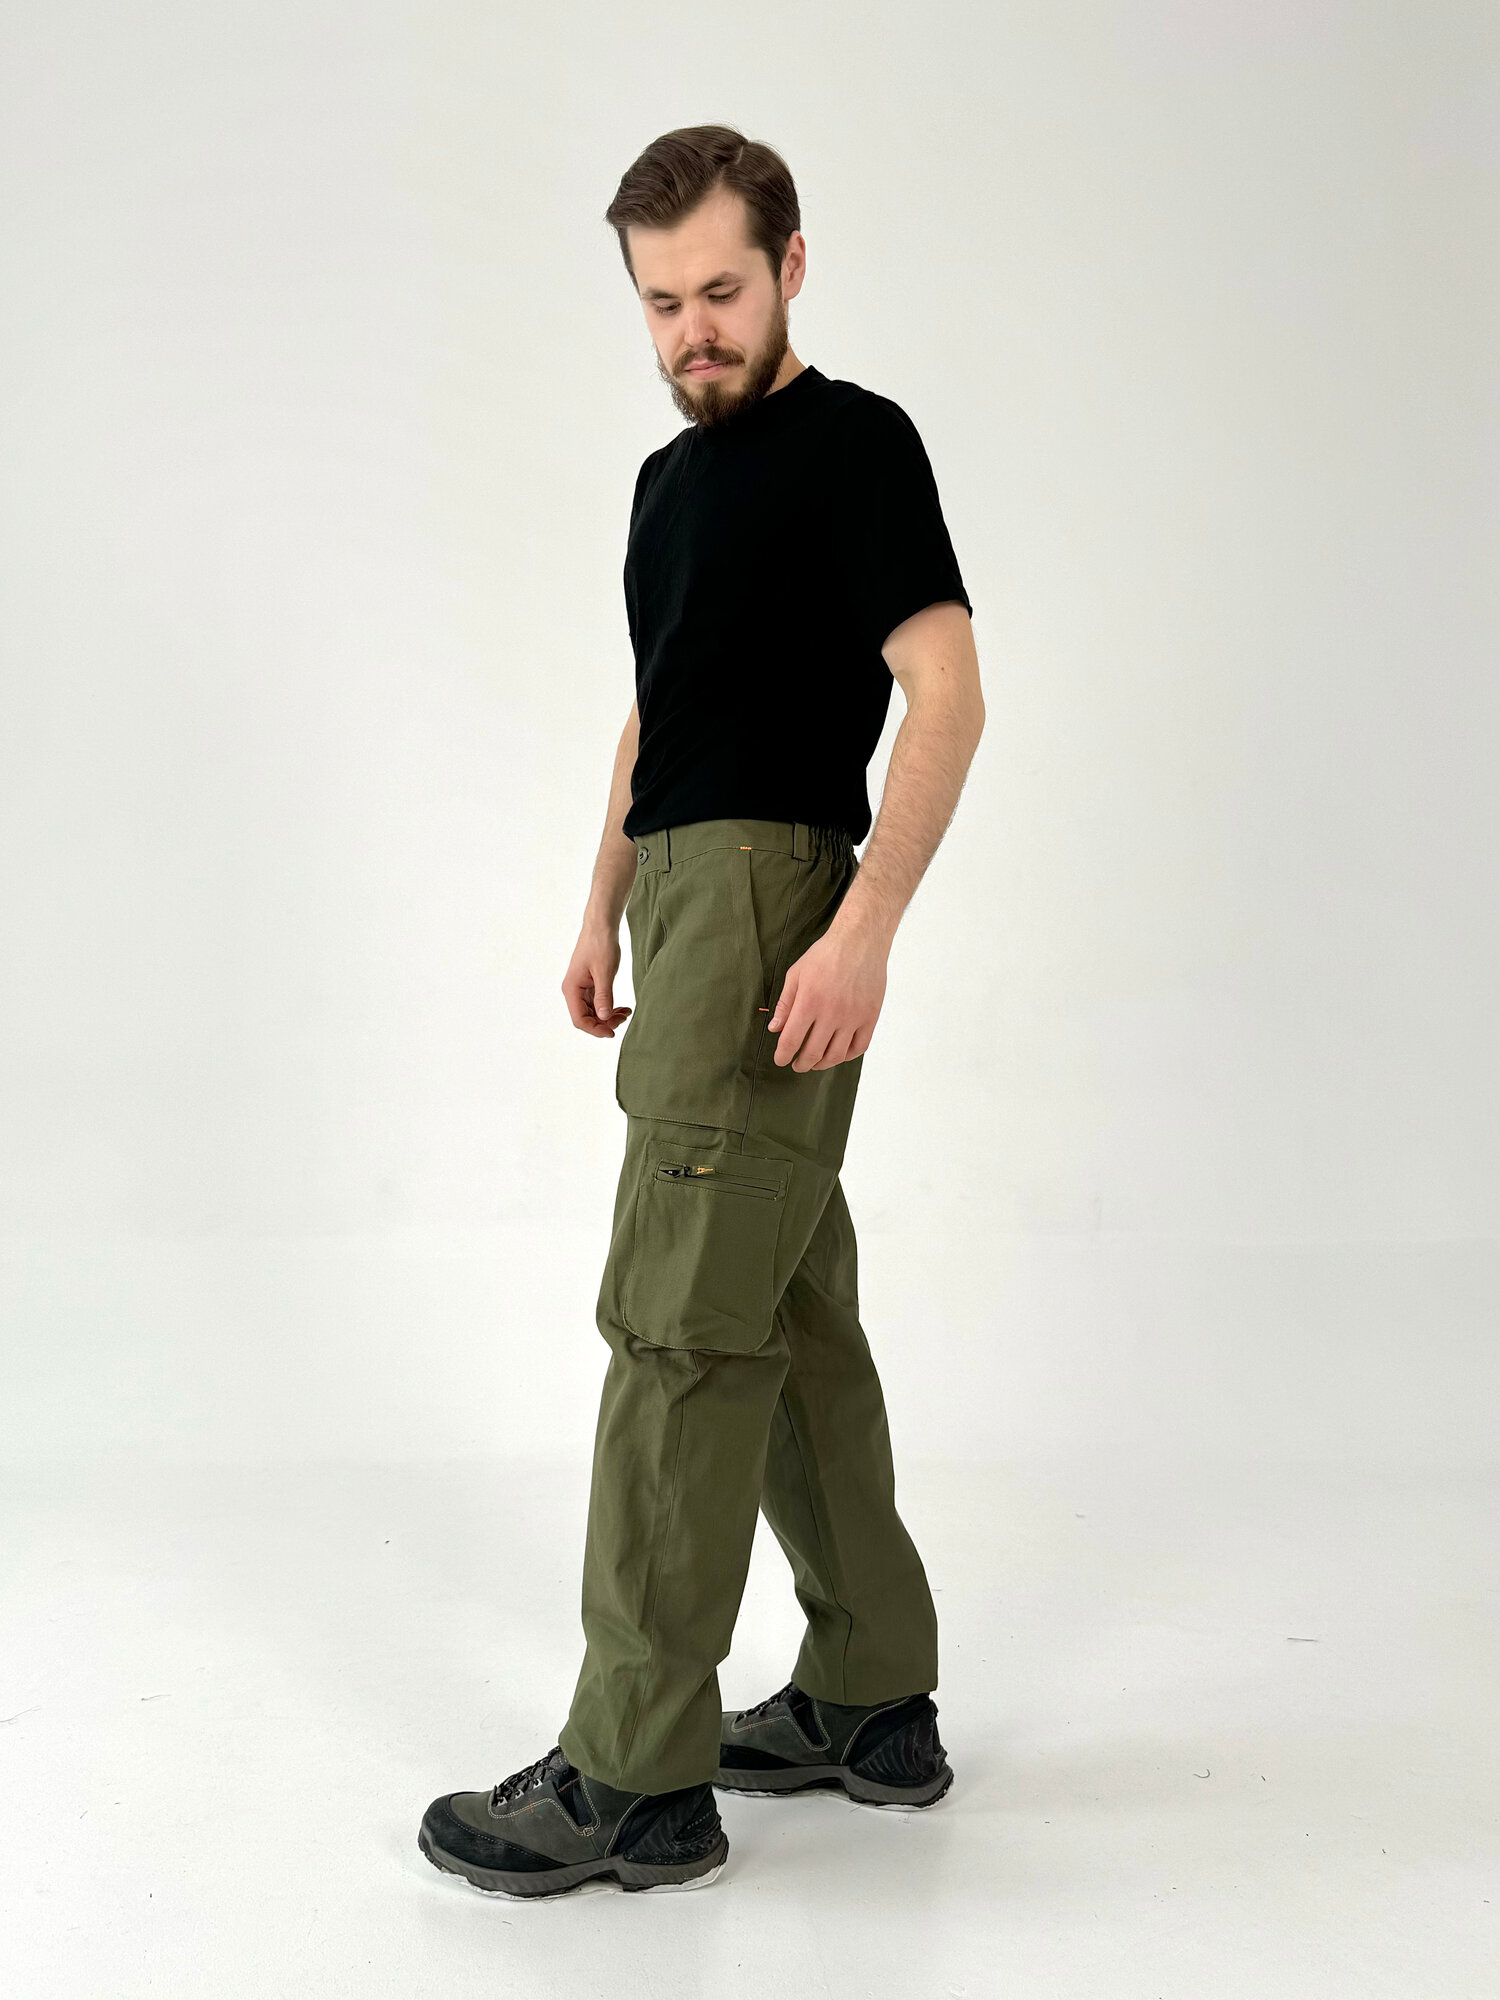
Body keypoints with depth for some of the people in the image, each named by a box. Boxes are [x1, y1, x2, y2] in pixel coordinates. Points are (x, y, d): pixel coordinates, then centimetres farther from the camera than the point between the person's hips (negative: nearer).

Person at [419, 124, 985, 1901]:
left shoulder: (855, 442, -8)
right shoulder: (672, 475, 20)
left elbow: (946, 697, -17)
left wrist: (863, 928, -26)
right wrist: (602, 915, 22)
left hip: (769, 911, -10)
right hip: (685, 906, 10)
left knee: (679, 1326, -9)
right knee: (785, 1318, 11)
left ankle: (635, 1779, -1)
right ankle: (872, 1701, 21)